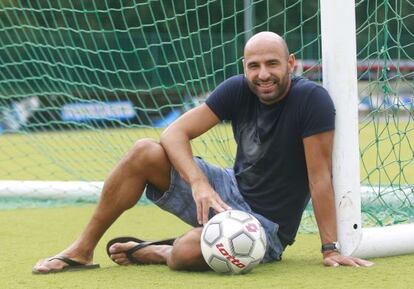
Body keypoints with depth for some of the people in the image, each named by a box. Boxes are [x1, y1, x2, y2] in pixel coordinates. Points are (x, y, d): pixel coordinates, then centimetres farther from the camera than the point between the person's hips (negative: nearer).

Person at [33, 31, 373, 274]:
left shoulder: (312, 99, -20)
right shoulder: (237, 90, -5)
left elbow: (320, 176, -21)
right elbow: (175, 132, -10)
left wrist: (331, 249, -21)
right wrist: (199, 183, -27)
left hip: (268, 226, -6)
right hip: (229, 192, 6)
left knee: (188, 252, -36)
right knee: (145, 153, -14)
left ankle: (153, 253, 3)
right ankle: (82, 250, 0)